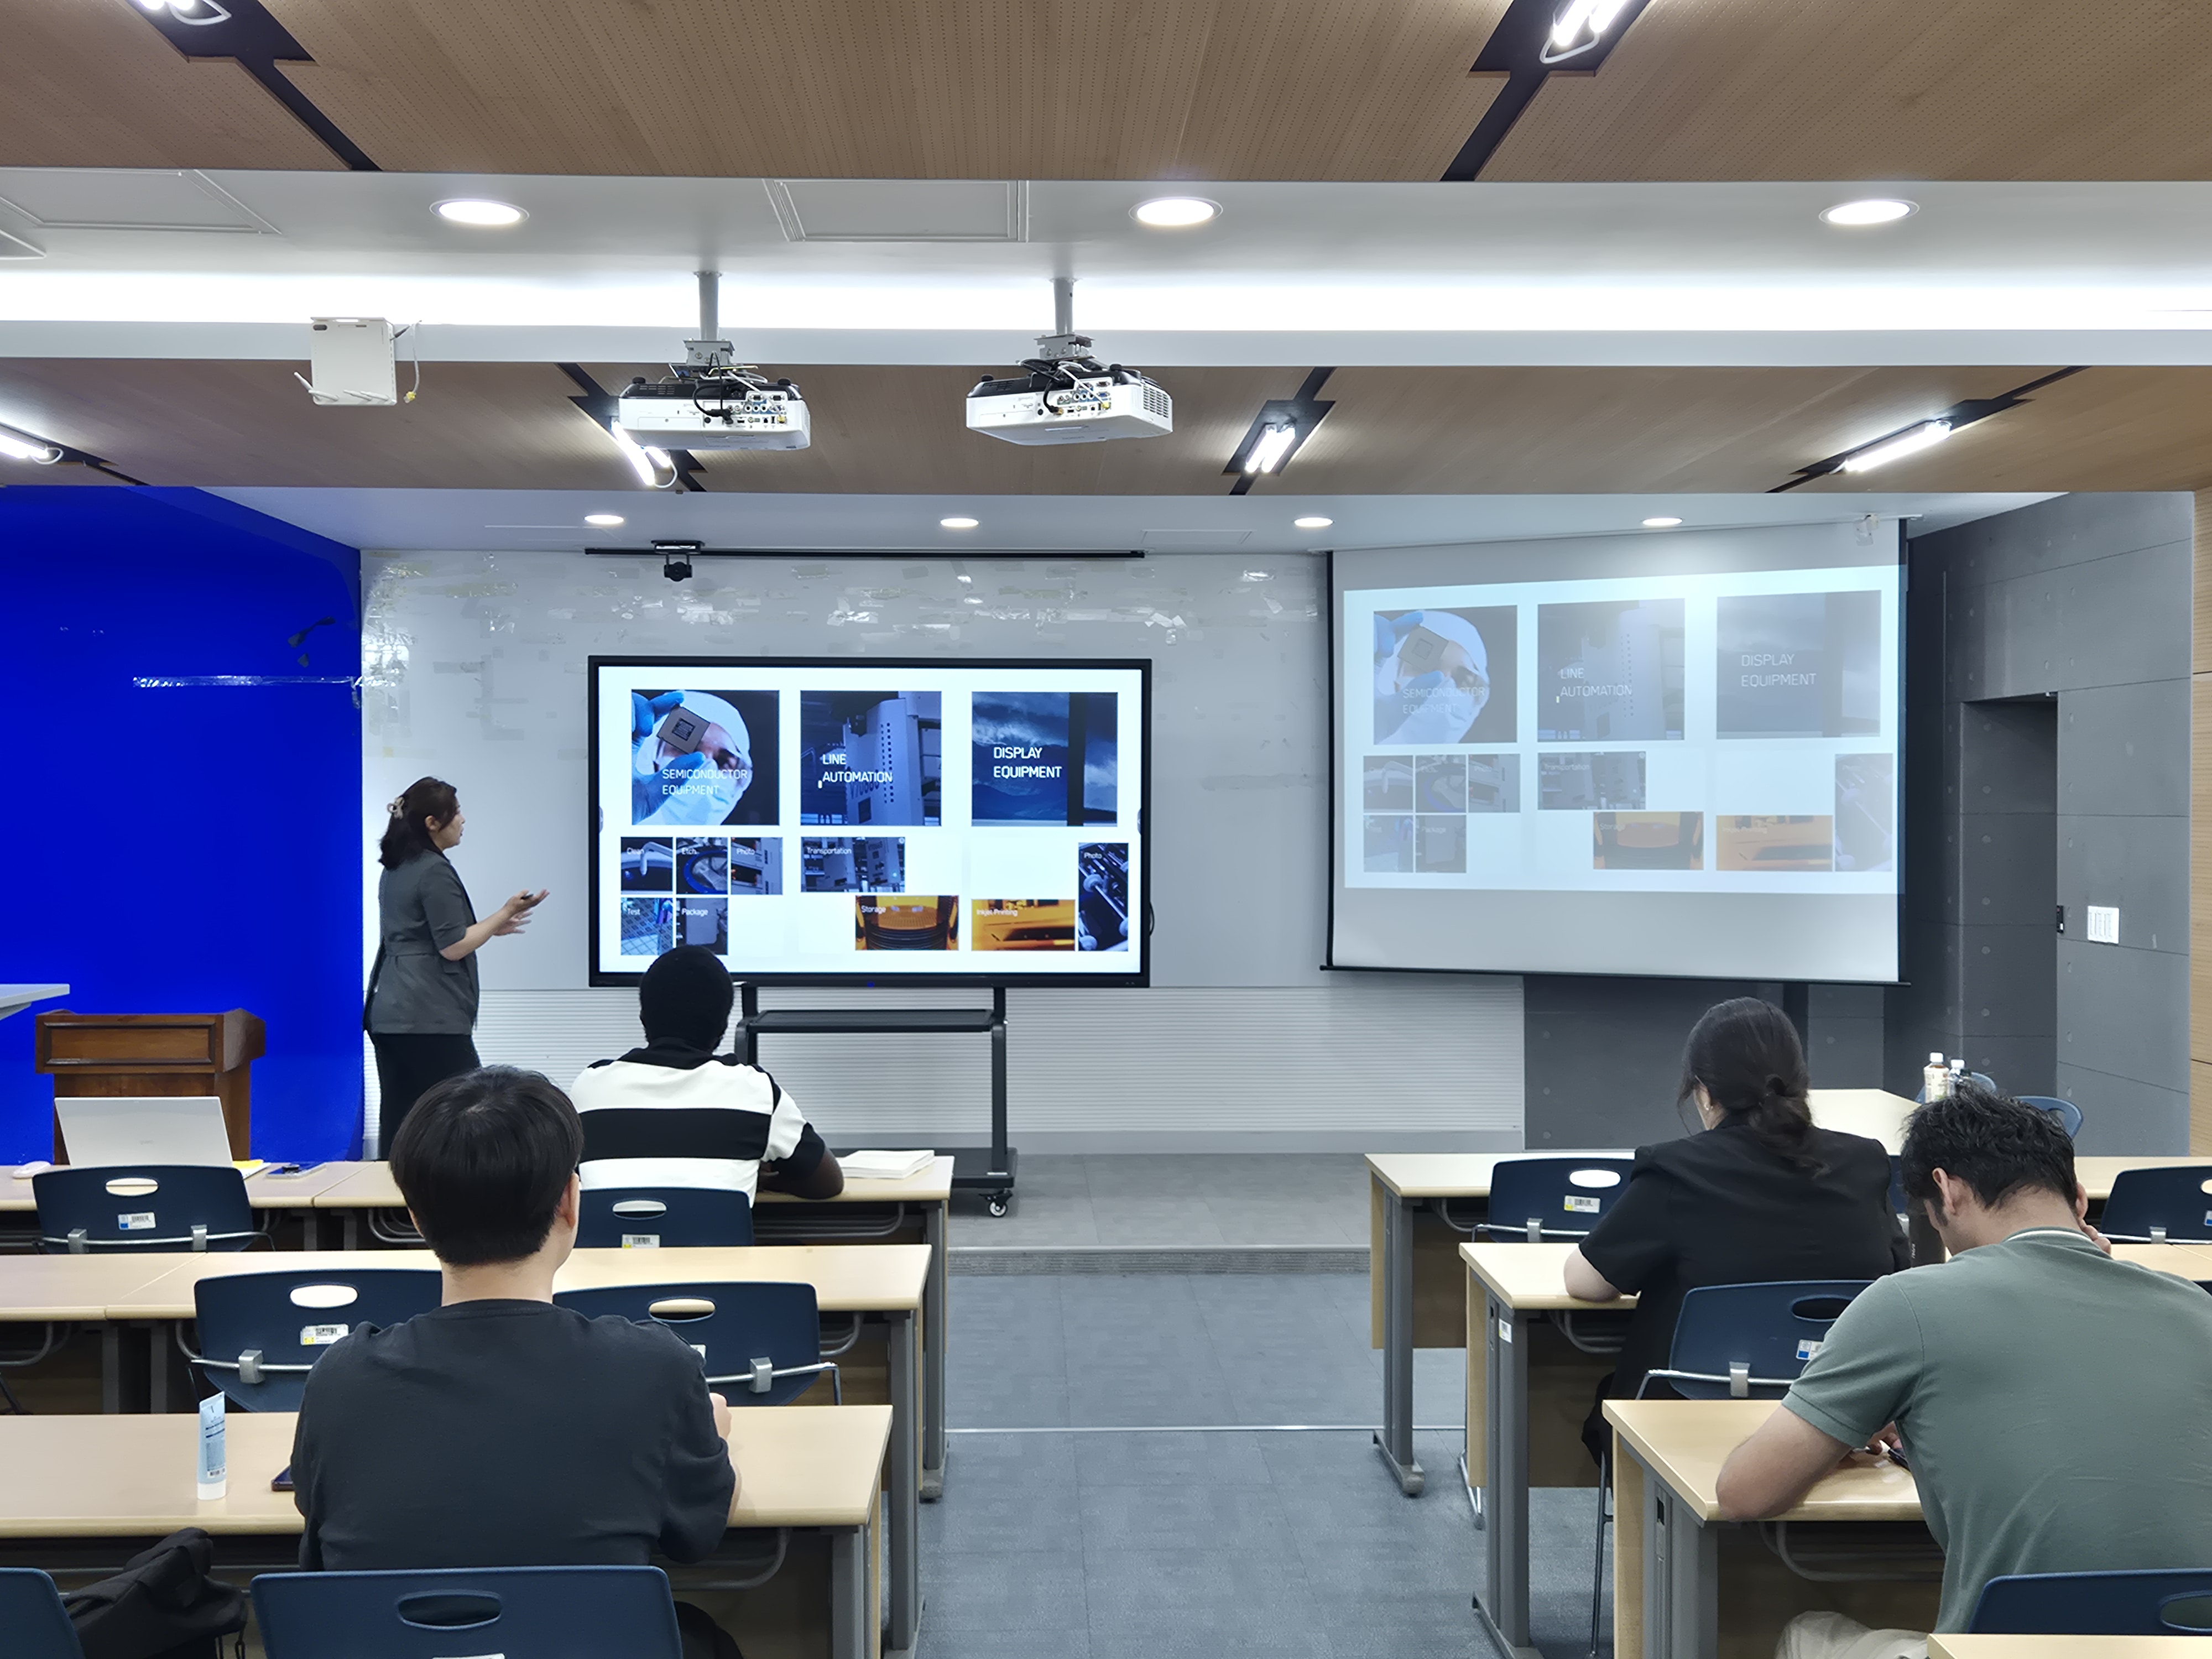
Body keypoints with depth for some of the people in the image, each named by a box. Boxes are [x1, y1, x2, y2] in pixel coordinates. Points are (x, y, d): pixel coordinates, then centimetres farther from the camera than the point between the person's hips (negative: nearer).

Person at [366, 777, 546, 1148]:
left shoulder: (395, 869, 15)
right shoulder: (435, 871, -12)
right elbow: (453, 947, -13)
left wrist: (490, 926, 24)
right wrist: (505, 914, -5)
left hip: (388, 1014, 9)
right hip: (432, 1018, -9)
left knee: (399, 1124, 6)